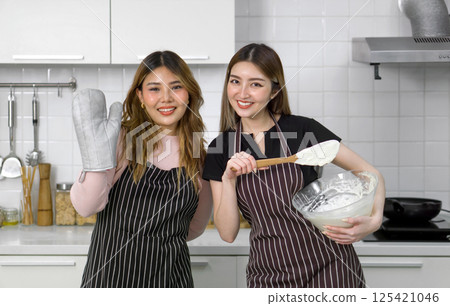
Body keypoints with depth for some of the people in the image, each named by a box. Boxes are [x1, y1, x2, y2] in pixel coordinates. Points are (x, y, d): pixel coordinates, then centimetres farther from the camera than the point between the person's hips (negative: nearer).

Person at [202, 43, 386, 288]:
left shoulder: (302, 130, -7)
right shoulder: (220, 149, 0)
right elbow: (228, 233, -2)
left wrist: (374, 220, -21)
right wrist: (228, 180, -16)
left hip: (327, 268, -2)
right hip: (268, 274, 2)